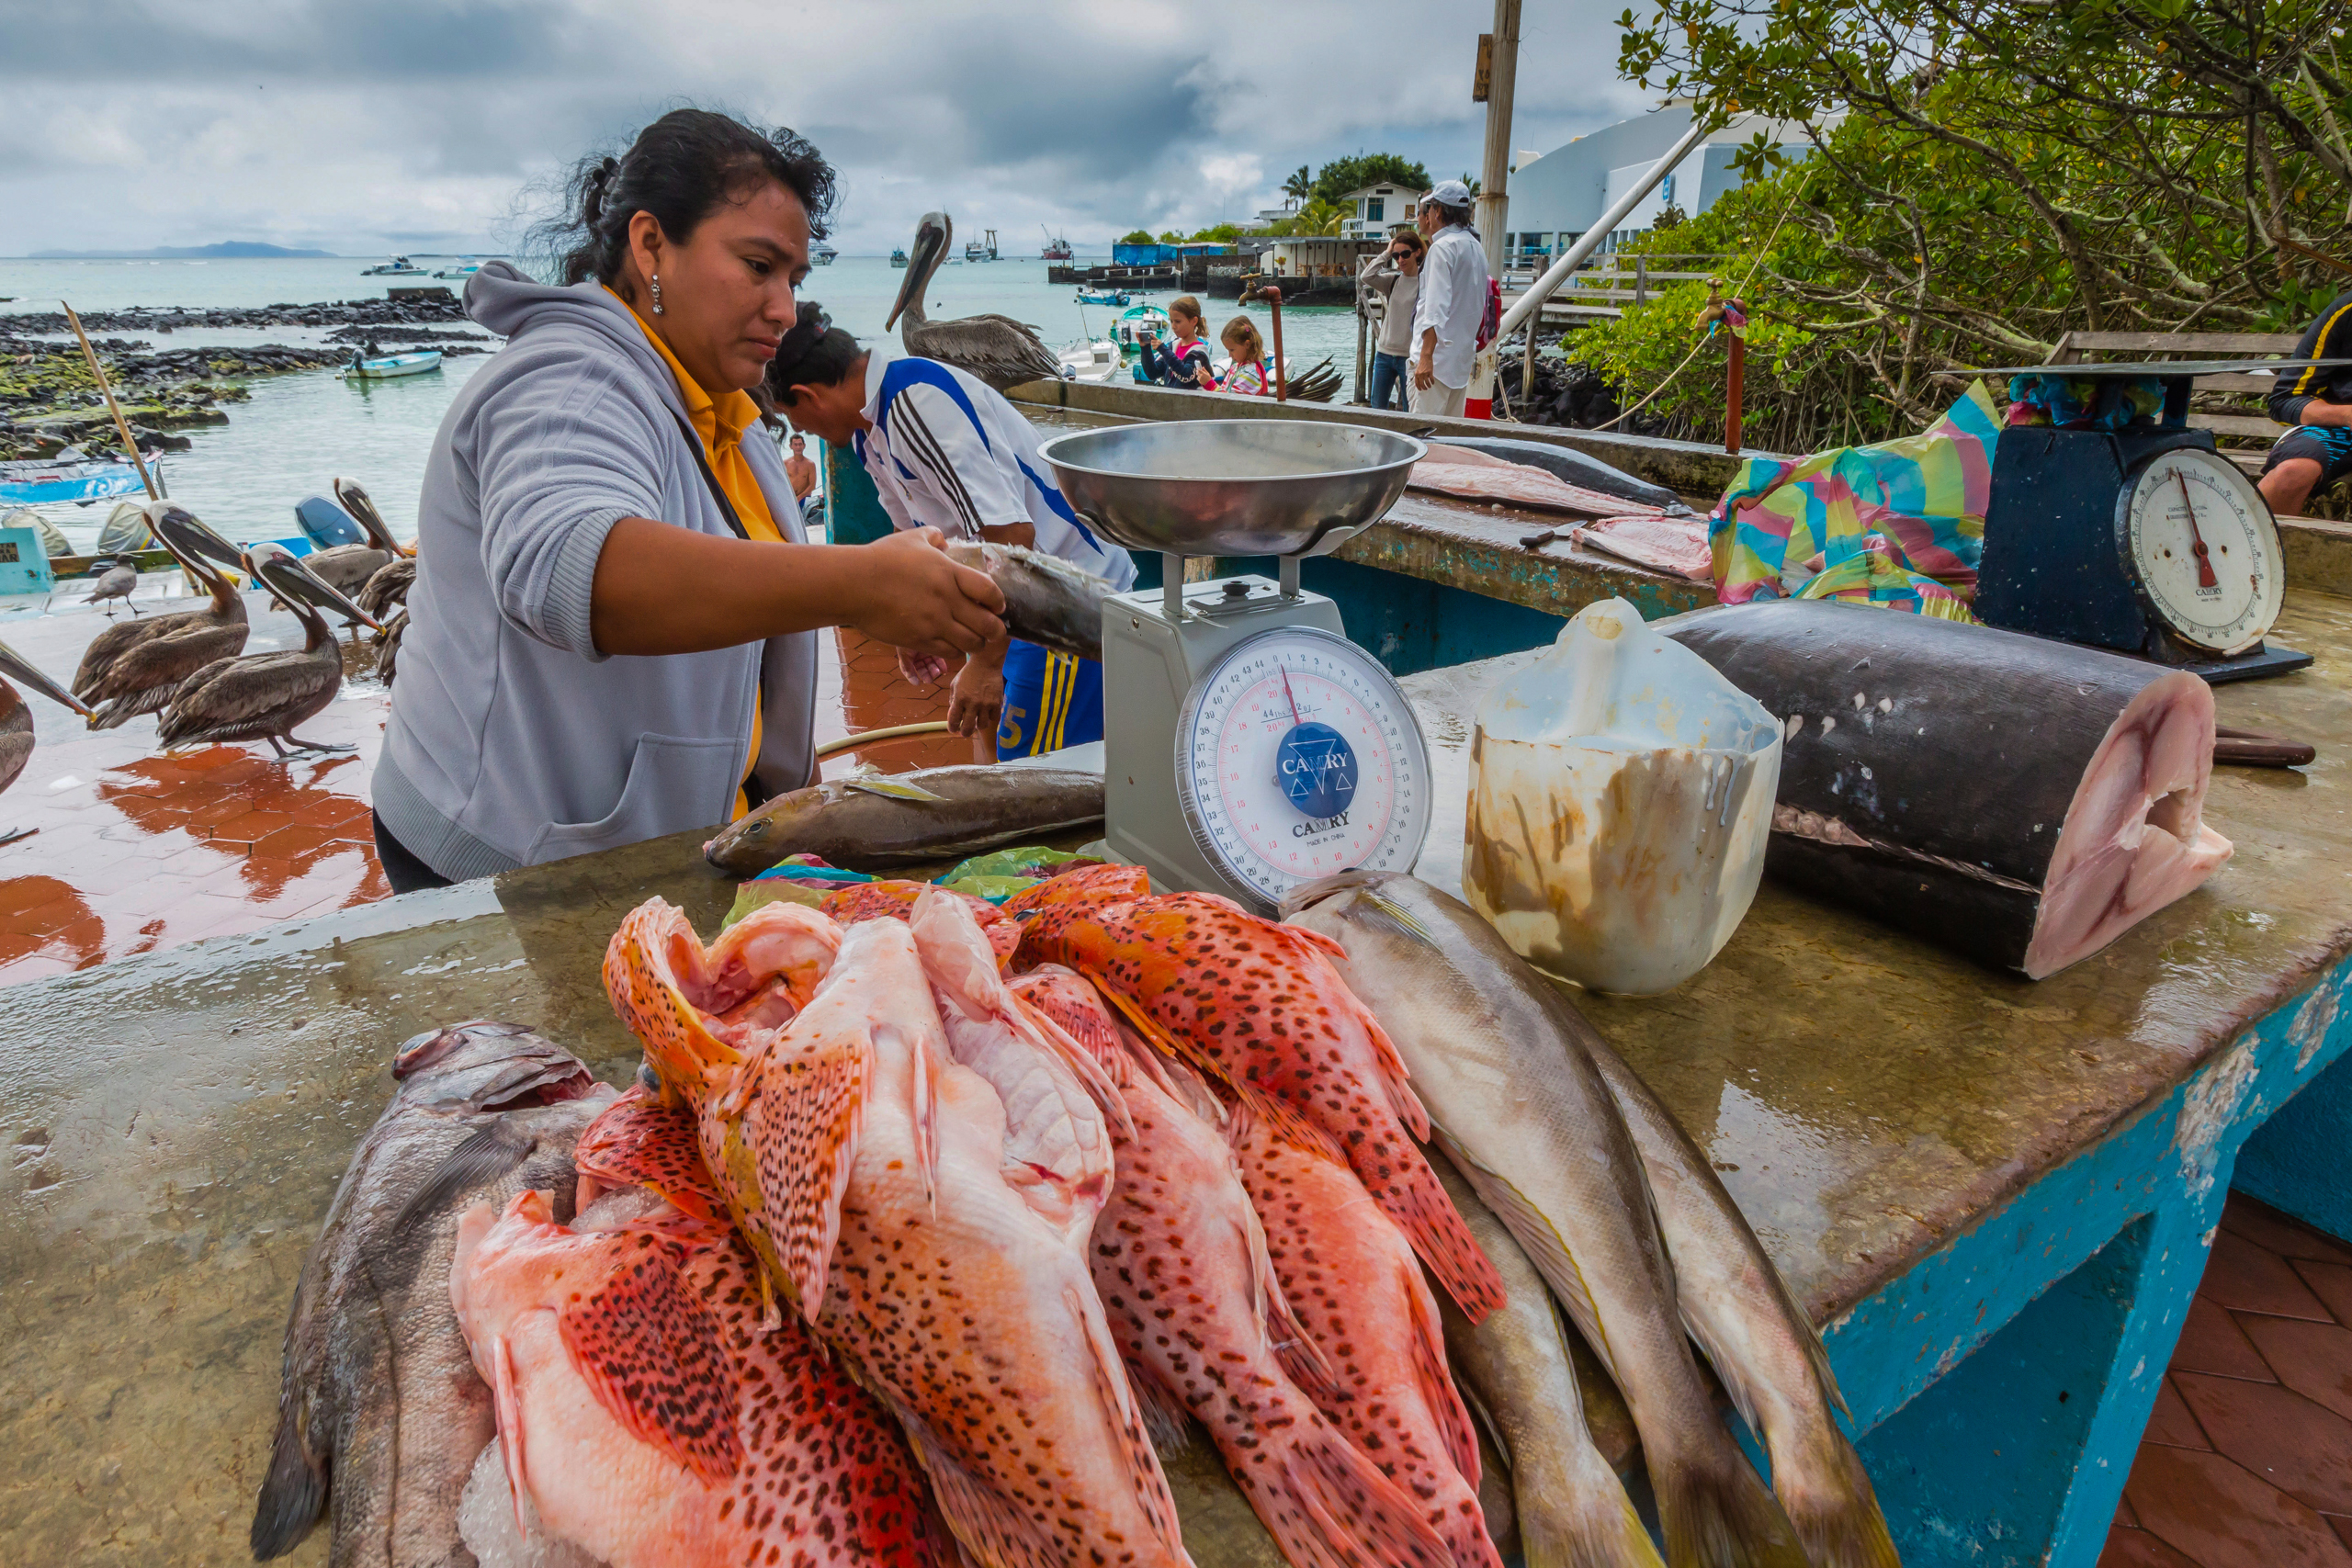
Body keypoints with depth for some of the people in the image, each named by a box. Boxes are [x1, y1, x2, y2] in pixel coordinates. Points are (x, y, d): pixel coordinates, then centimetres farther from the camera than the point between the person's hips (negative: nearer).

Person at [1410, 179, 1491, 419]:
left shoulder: (1442, 247, -11)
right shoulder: (1476, 248, 17)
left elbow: (1436, 308, -23)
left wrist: (1426, 356, -29)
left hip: (1438, 355, -9)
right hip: (1463, 354, 10)